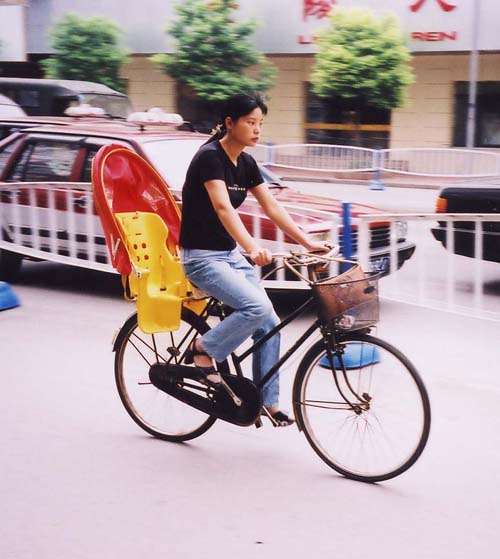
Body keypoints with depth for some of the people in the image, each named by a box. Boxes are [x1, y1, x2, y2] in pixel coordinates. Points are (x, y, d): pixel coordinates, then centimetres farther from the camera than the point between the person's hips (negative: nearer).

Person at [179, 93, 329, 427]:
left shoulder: (246, 163, 7)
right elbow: (222, 208, -32)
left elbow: (272, 206, 6)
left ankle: (268, 402, 11)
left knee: (269, 325, 1)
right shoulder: (210, 157, -18)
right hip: (202, 257, -8)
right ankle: (203, 352, -4)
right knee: (258, 307, -26)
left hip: (231, 254, 8)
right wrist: (253, 248, -46)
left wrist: (307, 242, -3)